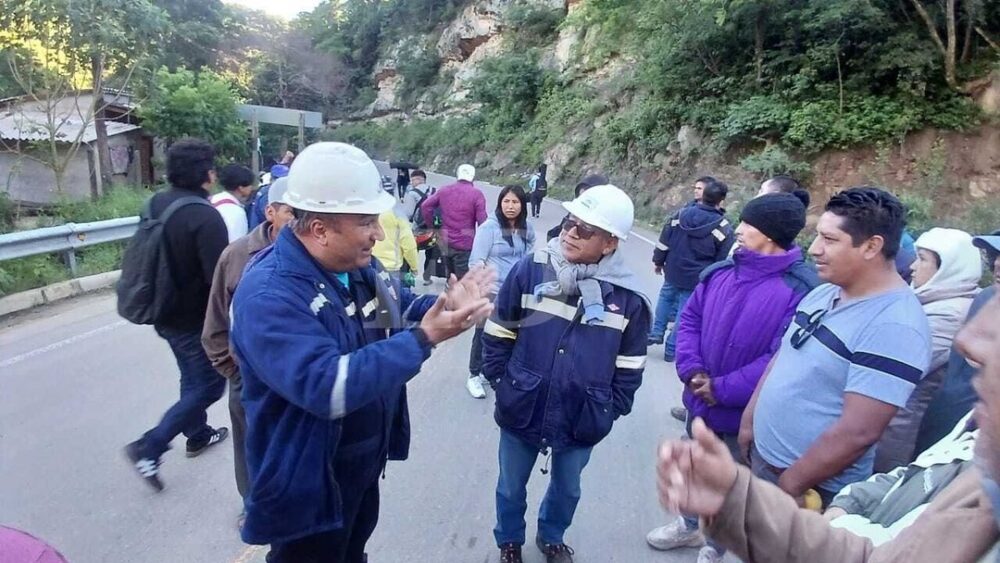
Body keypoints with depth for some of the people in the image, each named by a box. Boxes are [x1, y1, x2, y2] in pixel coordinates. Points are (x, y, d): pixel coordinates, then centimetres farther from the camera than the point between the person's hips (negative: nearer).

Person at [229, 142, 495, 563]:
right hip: (309, 486, -8)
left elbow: (398, 310, 11)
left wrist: (446, 305, -10)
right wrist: (425, 337, -39)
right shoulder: (269, 294, -32)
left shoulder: (357, 264, -4)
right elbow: (326, 388, -41)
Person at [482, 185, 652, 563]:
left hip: (581, 419, 1)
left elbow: (630, 366, 1)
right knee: (511, 487, 21)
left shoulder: (628, 297, -11)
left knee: (567, 488, 25)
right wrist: (498, 380, -3)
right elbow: (498, 333, -3)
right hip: (522, 409, 0)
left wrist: (612, 409, 0)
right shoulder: (531, 270, -13)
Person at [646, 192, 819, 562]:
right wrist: (691, 369, -13)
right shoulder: (720, 273, -4)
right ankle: (690, 526, 54)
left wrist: (723, 389, -23)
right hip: (700, 401, 6)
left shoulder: (801, 289, -22)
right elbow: (690, 319, 2)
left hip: (744, 415, -5)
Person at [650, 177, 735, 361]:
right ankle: (672, 349, 15)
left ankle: (656, 333, 30)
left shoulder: (681, 214, -2)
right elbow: (724, 261, -8)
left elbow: (664, 241, 4)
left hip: (673, 271, 3)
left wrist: (658, 261, 16)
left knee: (666, 298, 27)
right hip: (697, 279, -3)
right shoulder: (724, 228, -11)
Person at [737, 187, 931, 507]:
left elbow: (857, 432, -26)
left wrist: (789, 486, -17)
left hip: (813, 489, -7)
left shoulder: (893, 327, -24)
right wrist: (749, 421, 9)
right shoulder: (823, 294, 3)